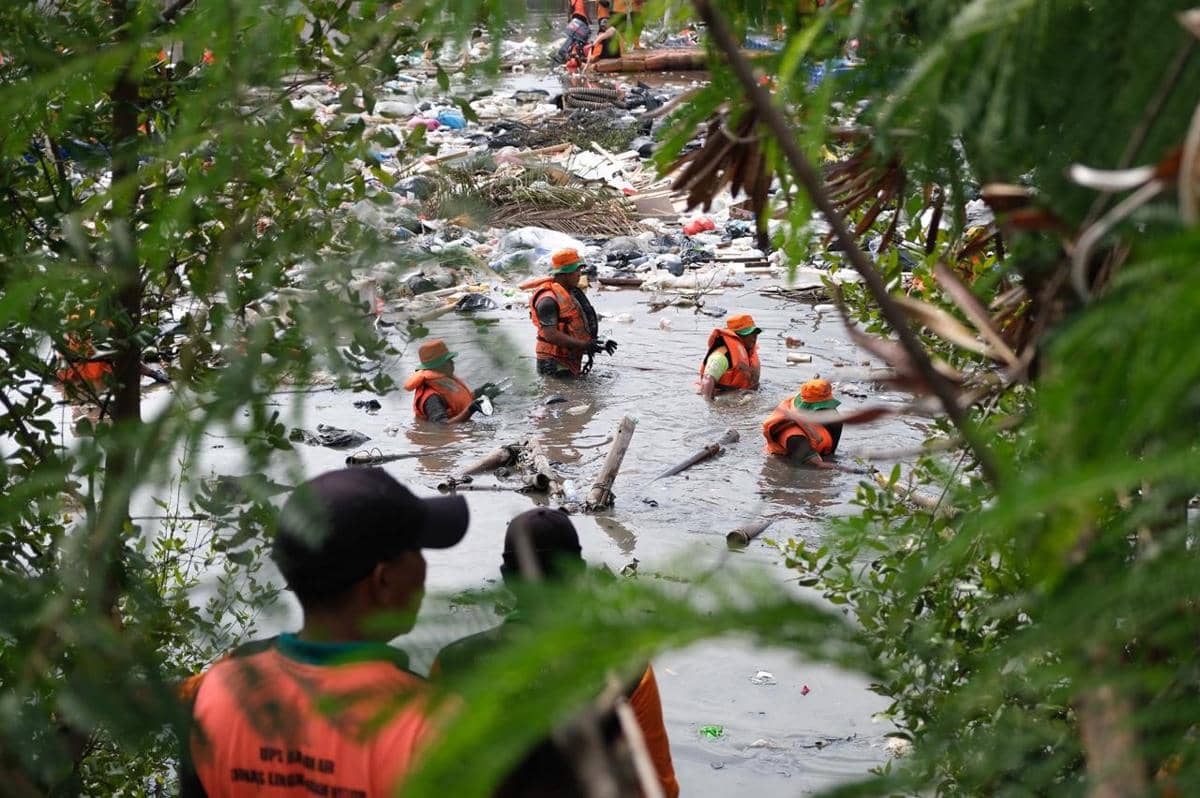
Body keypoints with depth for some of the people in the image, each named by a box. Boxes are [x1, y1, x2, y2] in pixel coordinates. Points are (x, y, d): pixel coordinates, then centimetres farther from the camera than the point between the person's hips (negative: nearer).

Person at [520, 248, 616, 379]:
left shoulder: (573, 293, 14)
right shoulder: (548, 299, -19)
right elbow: (550, 334, -26)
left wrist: (601, 345, 8)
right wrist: (583, 345, -28)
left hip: (572, 362, 10)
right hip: (555, 365, -10)